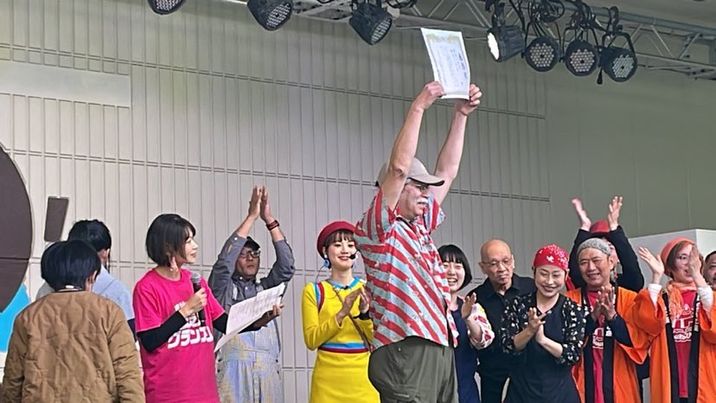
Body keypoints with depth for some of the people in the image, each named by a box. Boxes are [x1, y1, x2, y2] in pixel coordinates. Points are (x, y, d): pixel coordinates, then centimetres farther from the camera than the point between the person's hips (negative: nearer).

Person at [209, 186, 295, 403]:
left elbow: (286, 266, 9)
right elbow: (224, 260, -2)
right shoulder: (223, 288, 14)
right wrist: (251, 217, -1)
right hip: (233, 368, -3)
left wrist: (269, 220, 3)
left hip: (268, 371, 3)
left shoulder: (266, 289, 22)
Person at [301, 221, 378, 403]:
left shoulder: (367, 290, 6)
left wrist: (365, 313, -14)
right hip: (329, 376, -1)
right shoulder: (314, 291, 3)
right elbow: (311, 340, -5)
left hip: (364, 376, 1)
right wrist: (341, 313, -15)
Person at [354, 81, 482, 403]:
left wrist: (461, 114, 24)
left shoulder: (419, 226, 21)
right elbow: (399, 166, -13)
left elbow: (448, 171, 27)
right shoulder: (377, 227, -1)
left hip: (440, 350, 9)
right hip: (404, 352, -9)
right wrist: (419, 106, -9)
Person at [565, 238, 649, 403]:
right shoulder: (570, 300, 6)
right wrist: (592, 317, -20)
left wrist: (612, 316, -19)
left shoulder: (630, 299, 5)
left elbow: (640, 343, -6)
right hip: (581, 389, 0)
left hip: (619, 390, 0)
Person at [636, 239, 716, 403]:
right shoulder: (659, 297, 11)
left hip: (703, 379, 0)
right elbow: (648, 324, -10)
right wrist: (656, 277, -12)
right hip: (669, 380, 0)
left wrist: (698, 276, -19)